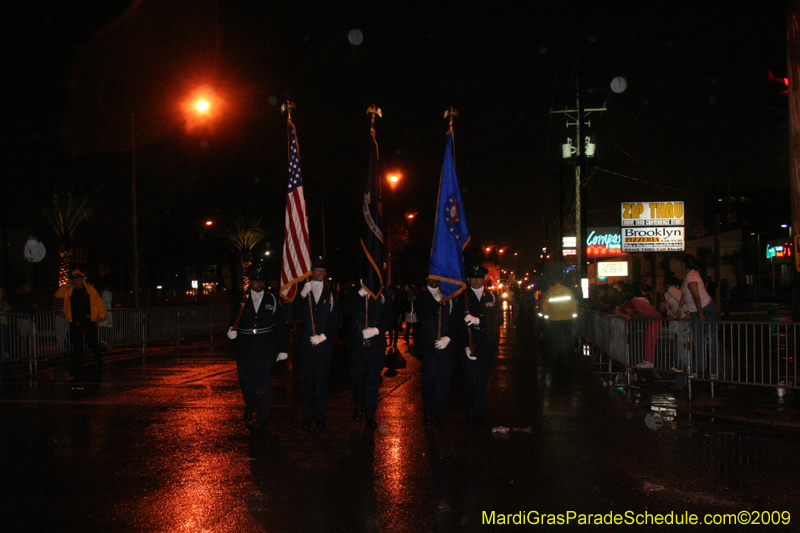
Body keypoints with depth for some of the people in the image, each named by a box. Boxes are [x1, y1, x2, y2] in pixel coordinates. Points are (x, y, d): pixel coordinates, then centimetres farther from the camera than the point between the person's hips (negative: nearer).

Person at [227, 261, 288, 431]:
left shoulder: (272, 300, 4)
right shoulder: (241, 300, 4)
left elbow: (279, 326, 5)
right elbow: (234, 320, 7)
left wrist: (282, 349, 3)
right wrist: (231, 331, -16)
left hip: (265, 350, -1)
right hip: (245, 350, 1)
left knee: (263, 385, -2)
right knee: (245, 382, 11)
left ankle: (263, 419, 10)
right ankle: (250, 406, 40)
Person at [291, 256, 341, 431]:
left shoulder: (331, 294, 7)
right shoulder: (303, 293, 6)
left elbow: (337, 320, 4)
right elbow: (296, 314, -7)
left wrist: (323, 336, -8)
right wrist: (303, 295, -17)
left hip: (324, 344, 0)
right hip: (306, 344, 0)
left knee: (322, 379, 4)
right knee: (306, 379, 2)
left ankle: (320, 414, 13)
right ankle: (307, 415, 11)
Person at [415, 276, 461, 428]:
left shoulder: (451, 296, 7)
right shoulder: (422, 296, 6)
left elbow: (456, 319, 3)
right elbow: (423, 315, -11)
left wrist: (448, 337, -10)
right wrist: (439, 301, -16)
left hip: (446, 345, 0)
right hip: (428, 346, 0)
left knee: (443, 381, 0)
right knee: (428, 380, 5)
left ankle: (439, 415, 8)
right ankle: (427, 411, 18)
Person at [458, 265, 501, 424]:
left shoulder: (491, 297, 9)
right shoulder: (462, 298, 2)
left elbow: (498, 319, -1)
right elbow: (460, 323, -4)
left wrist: (478, 320, -17)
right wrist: (466, 346, -14)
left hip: (486, 347, 2)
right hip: (469, 347, -2)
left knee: (482, 381, 3)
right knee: (470, 380, -2)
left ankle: (478, 412, 12)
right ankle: (469, 410, 14)